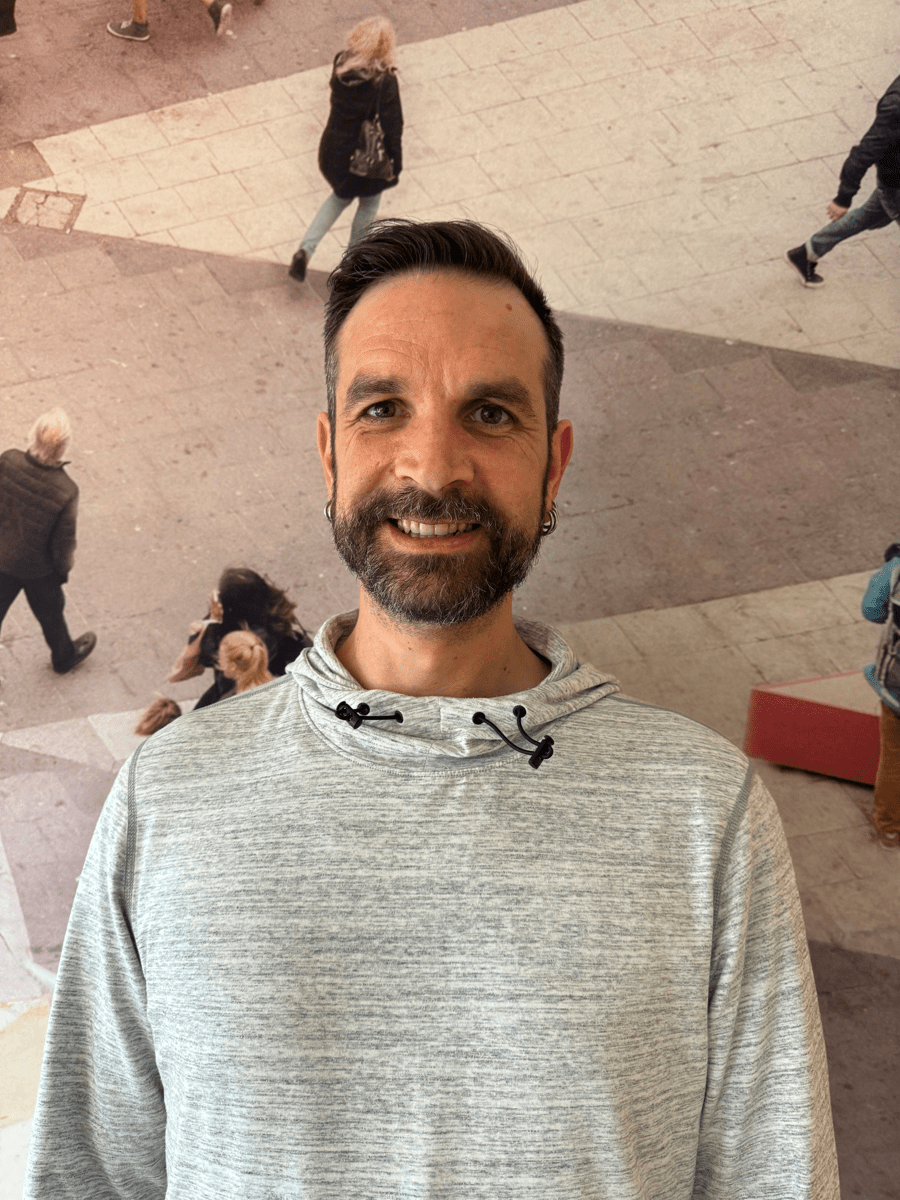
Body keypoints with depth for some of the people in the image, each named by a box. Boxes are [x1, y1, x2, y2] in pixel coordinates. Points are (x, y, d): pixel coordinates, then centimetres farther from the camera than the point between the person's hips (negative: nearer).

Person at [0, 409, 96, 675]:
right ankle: (64, 656, 55)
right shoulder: (66, 492, -35)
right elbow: (63, 543, -20)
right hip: (38, 569, -2)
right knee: (50, 613, 26)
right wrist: (64, 568, 1)